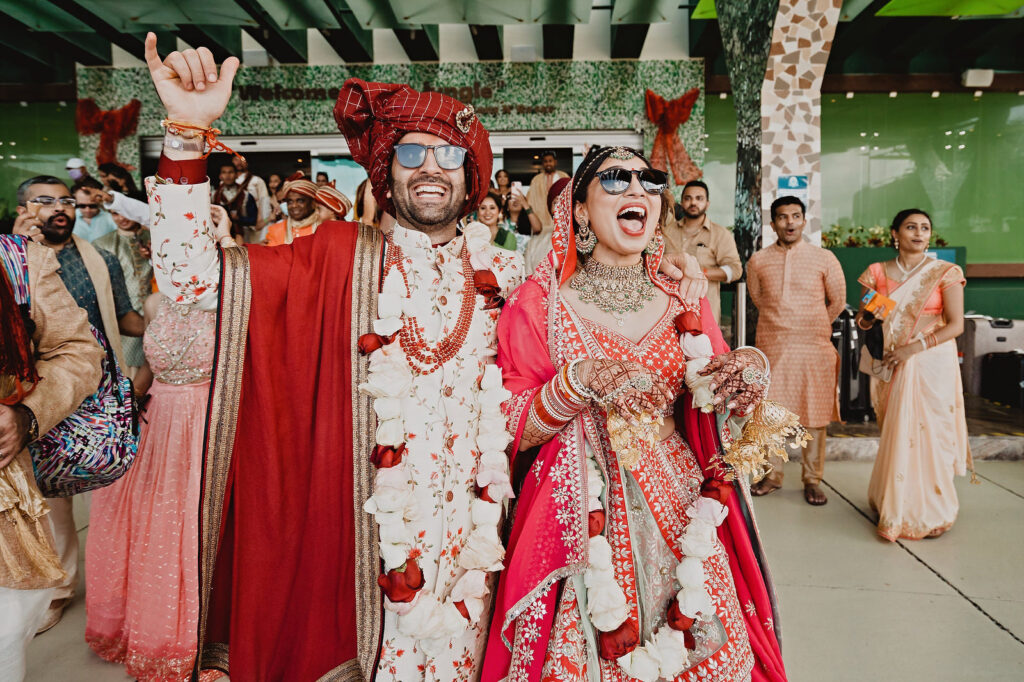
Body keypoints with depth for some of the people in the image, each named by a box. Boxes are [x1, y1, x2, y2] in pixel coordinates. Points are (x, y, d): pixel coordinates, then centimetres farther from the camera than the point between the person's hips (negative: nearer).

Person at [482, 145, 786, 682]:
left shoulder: (685, 303, 6)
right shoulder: (538, 303, -5)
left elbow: (723, 404, 13)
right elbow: (512, 431, -9)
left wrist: (750, 368, -8)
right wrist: (582, 379, -25)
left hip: (680, 514, 4)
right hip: (580, 520, -3)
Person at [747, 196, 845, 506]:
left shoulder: (824, 259, 1)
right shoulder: (758, 261, 4)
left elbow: (837, 301, 11)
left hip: (815, 348, -1)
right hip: (771, 346, 1)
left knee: (814, 415, 3)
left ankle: (812, 480, 16)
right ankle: (772, 474, 22)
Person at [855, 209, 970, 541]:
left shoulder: (945, 272, -1)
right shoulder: (877, 272, 6)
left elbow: (956, 324, -6)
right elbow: (863, 319, 10)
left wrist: (913, 348, -16)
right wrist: (868, 317, -13)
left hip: (932, 364, -2)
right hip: (891, 365, 2)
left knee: (927, 433, -2)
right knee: (895, 435, 6)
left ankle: (929, 512, 14)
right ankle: (894, 507, 19)